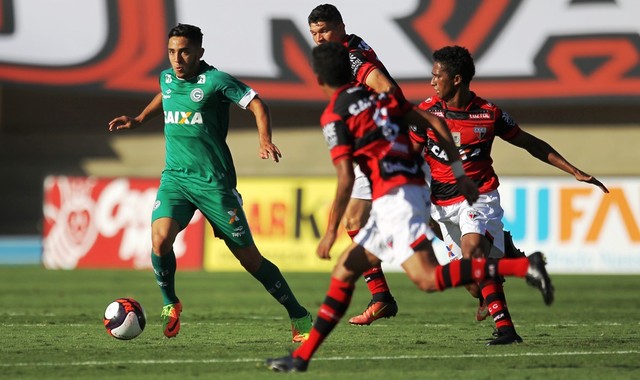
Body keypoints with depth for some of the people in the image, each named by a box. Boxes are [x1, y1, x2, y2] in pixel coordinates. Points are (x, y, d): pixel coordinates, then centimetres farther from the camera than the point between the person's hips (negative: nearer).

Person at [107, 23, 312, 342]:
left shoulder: (215, 80, -10)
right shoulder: (166, 78, 8)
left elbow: (256, 104, -15)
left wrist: (265, 141, -30)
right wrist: (138, 120, 26)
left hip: (214, 181, -4)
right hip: (175, 176, 4)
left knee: (248, 257, -1)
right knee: (160, 238, -22)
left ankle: (299, 317, 14)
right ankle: (170, 305, 4)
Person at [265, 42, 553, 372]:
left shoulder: (334, 116, -4)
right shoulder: (379, 96, 18)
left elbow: (346, 179, -12)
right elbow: (435, 124, 14)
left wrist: (331, 231, -6)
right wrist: (460, 174, 16)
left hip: (394, 197, -9)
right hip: (415, 189, 9)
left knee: (428, 279, -20)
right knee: (343, 272, 14)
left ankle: (523, 266, -29)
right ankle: (302, 356, 15)